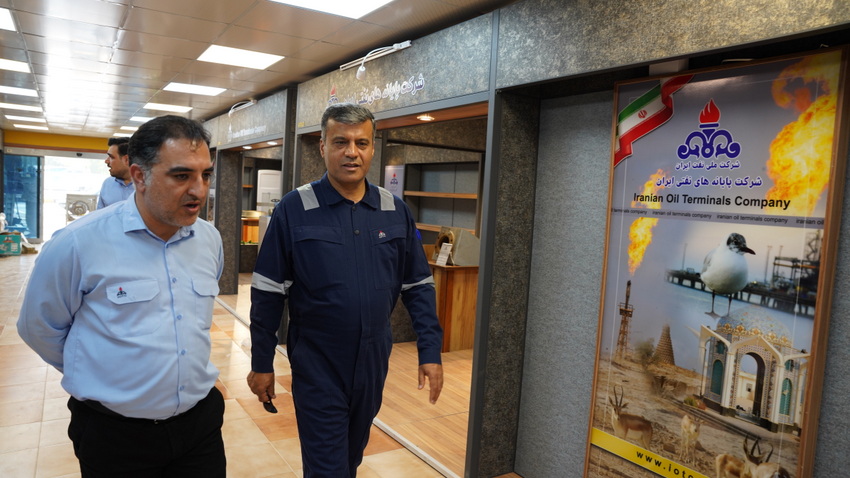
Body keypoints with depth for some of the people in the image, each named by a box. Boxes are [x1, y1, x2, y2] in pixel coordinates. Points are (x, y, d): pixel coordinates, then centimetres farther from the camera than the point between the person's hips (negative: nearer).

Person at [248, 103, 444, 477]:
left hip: (374, 361, 4)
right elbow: (267, 292, -6)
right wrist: (261, 363, -3)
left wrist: (430, 352, 0)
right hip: (317, 365, -4)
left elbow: (419, 286, 4)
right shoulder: (294, 209, -10)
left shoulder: (396, 211, 0)